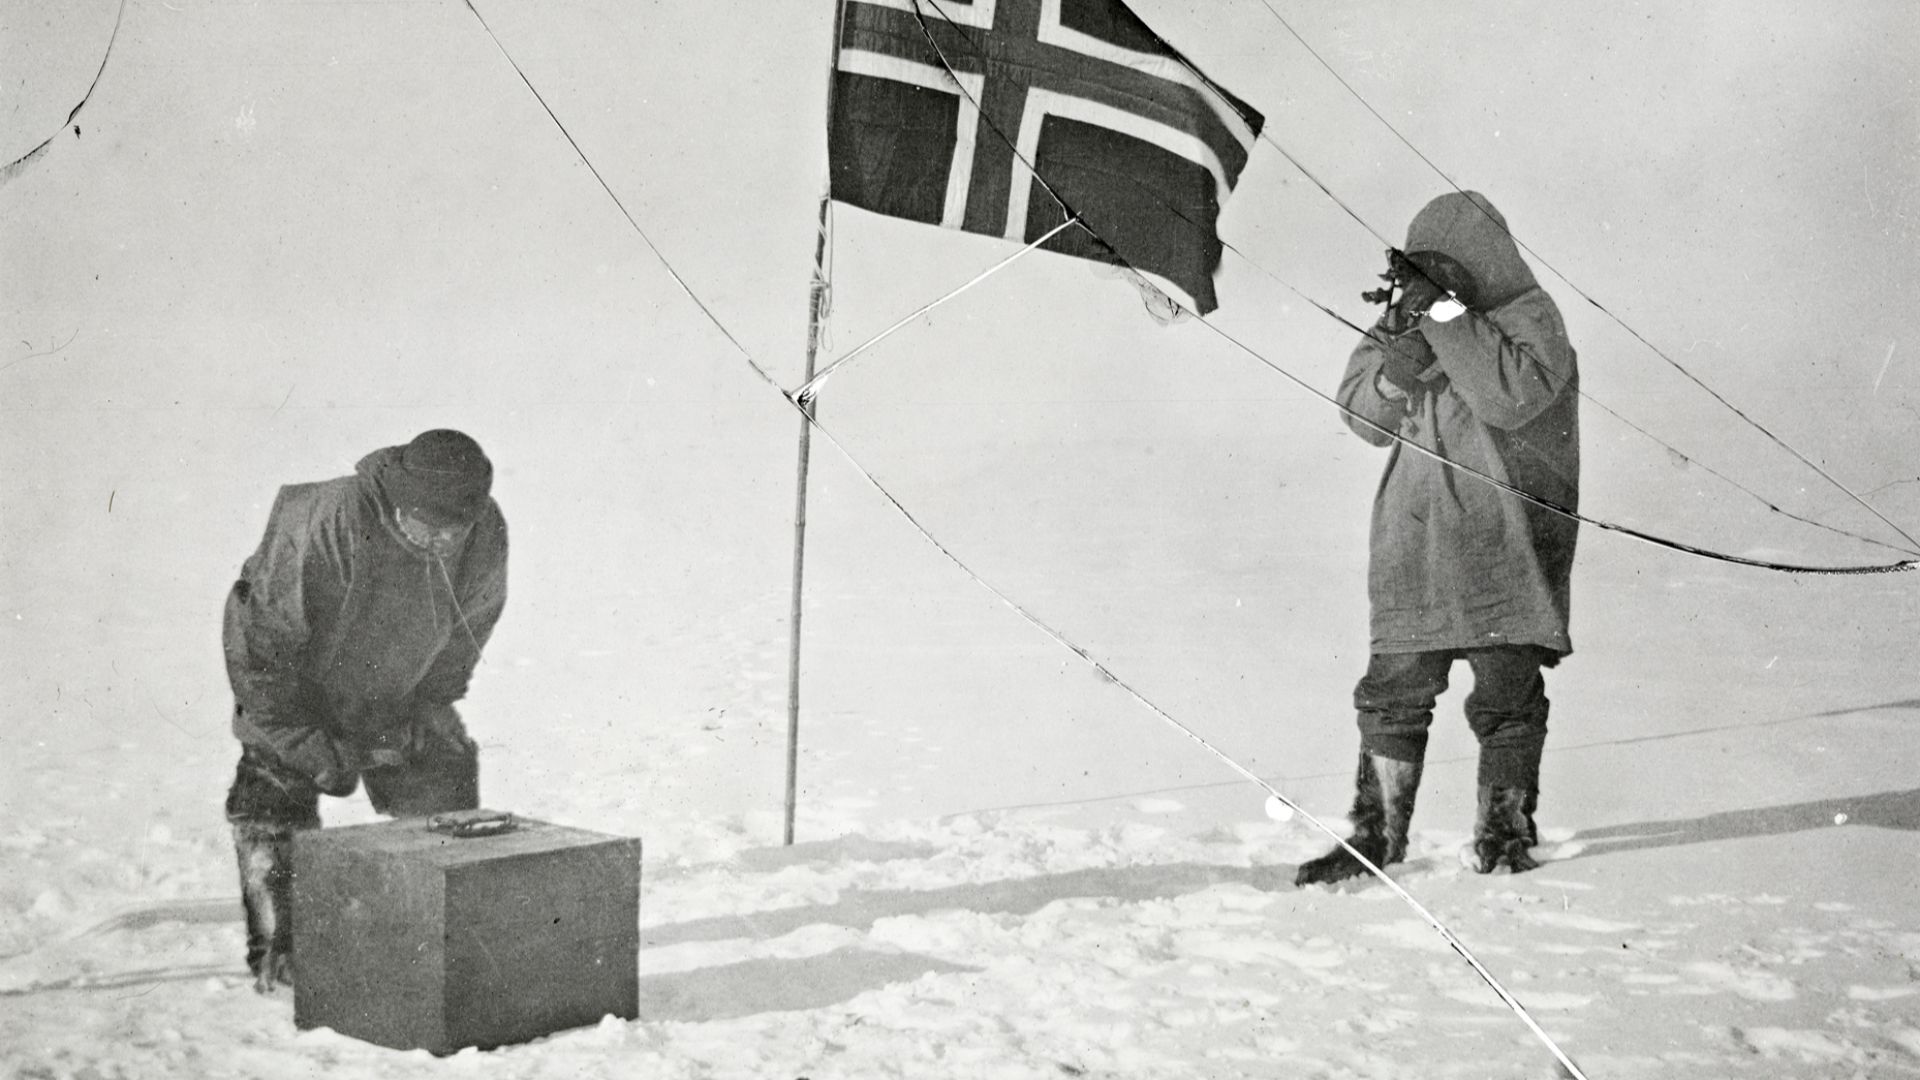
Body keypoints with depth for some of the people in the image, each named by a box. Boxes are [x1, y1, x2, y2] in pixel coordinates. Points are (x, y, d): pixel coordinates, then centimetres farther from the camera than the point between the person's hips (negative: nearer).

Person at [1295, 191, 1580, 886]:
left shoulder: (1531, 317, -3)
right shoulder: (1408, 318, 12)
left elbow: (1512, 396, -22)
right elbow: (1364, 415, 7)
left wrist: (1446, 315, -20)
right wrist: (1400, 360, -12)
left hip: (1504, 550, -4)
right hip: (1414, 548, 5)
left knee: (1506, 699, 5)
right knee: (1392, 693, 5)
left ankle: (1506, 830, 21)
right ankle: (1376, 836, 15)